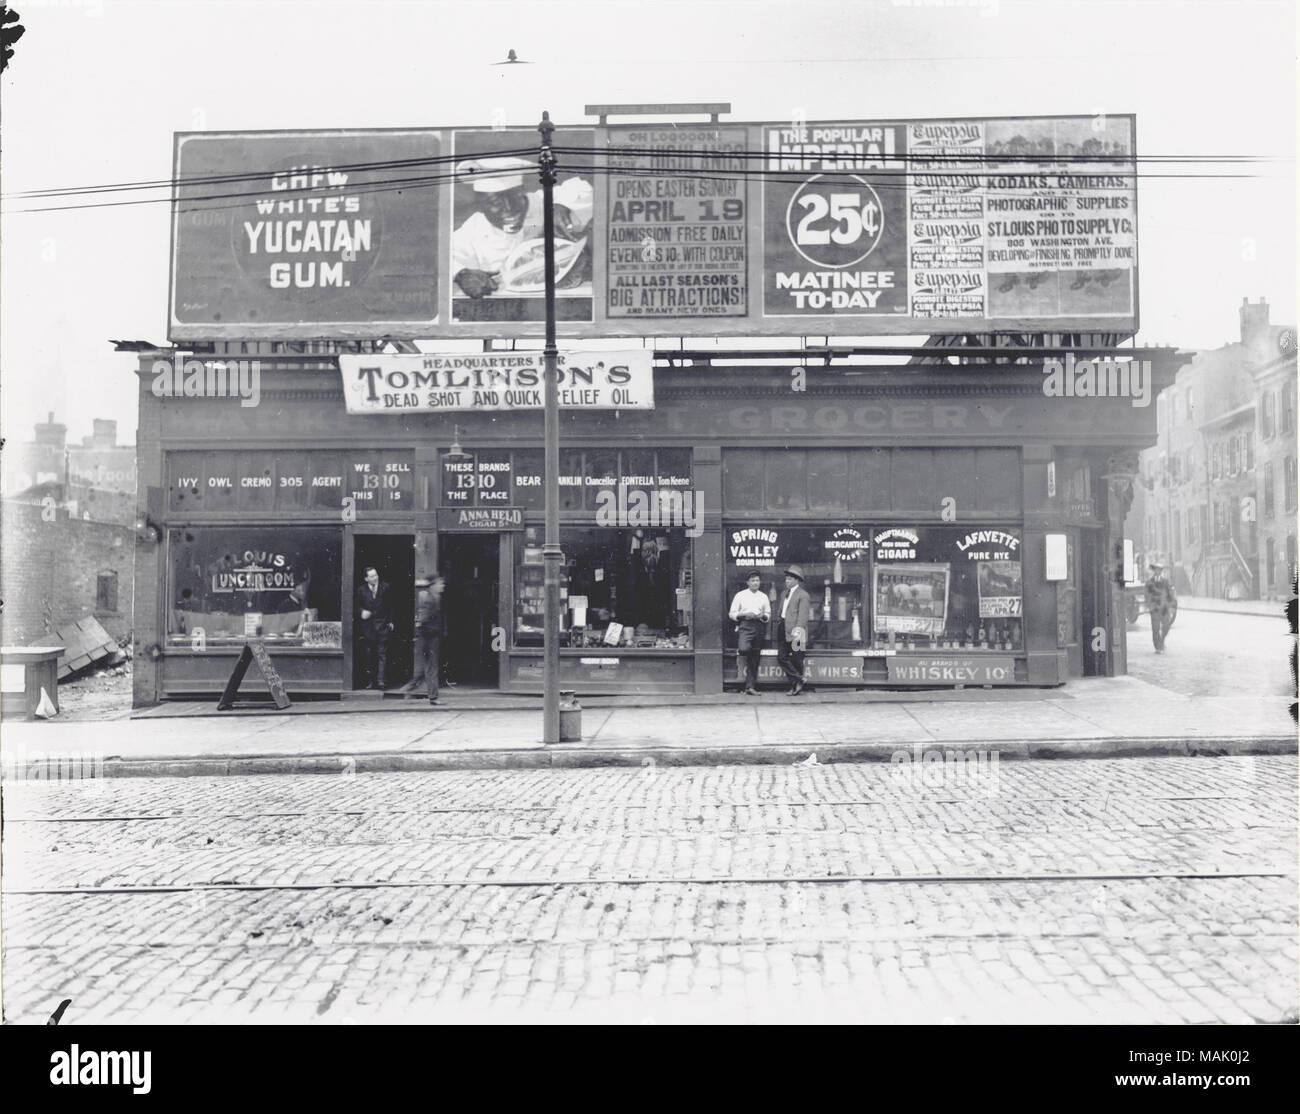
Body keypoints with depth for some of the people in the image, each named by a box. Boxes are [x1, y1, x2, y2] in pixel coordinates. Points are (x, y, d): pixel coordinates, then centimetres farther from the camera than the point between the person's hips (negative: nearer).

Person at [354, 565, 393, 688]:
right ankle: (369, 681, 9)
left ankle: (380, 679, -10)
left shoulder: (385, 588, 5)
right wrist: (361, 612, -14)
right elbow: (357, 606, 7)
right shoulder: (361, 590, 4)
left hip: (382, 626, 0)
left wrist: (390, 621, 7)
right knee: (367, 655, 3)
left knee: (382, 654, -6)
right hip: (367, 626, 1)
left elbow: (390, 606, 10)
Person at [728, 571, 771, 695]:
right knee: (744, 649, -31)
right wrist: (744, 615, -12)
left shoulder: (764, 597, 14)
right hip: (744, 626, -3)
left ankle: (750, 687, 9)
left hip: (759, 627, 3)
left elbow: (769, 615, 17)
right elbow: (732, 614, 4)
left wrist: (762, 616, -6)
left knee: (755, 659, 3)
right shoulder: (740, 595, 6)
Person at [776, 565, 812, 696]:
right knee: (782, 657, 3)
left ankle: (797, 684, 9)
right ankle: (797, 682, 9)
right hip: (784, 631, 8)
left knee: (796, 660, -1)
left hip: (795, 632, -8)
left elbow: (803, 615, -14)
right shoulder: (784, 593, 18)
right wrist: (780, 627, 15)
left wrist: (797, 631, -20)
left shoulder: (802, 595, -8)